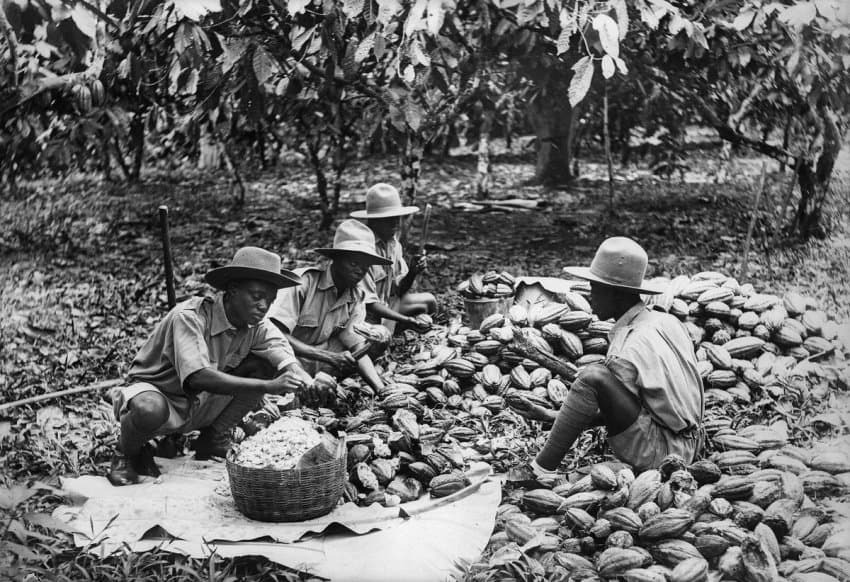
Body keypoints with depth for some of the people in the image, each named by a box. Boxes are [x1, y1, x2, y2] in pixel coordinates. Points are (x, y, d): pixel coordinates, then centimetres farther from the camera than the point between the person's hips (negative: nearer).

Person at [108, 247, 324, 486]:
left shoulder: (258, 326, -11)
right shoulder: (189, 316, -29)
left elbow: (287, 361, -23)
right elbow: (197, 377, -41)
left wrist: (306, 382, -48)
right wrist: (267, 386, -47)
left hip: (202, 403, 5)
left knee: (265, 365, -14)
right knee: (150, 410, -41)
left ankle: (214, 438, 1)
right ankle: (127, 453, -4)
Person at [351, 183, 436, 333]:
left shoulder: (393, 242, 1)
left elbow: (399, 290, 6)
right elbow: (367, 302, -23)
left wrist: (412, 273, -15)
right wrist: (407, 320, -27)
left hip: (385, 305, 8)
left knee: (428, 301, 0)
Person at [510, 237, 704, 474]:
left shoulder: (628, 353, -20)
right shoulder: (668, 322, 4)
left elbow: (611, 409, -8)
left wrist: (549, 416, -1)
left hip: (660, 453, -9)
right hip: (689, 445, 9)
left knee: (593, 377, -22)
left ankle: (541, 471, -14)